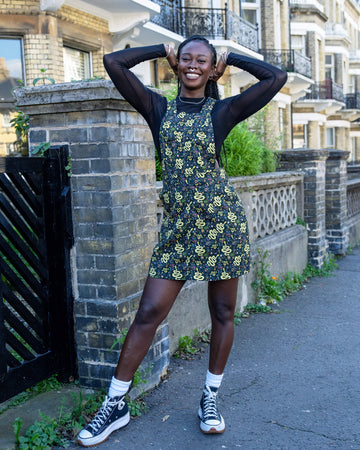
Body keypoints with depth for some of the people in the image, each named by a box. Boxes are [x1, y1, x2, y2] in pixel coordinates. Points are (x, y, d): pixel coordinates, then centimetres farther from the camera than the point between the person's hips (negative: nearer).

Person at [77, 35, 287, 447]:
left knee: (222, 313, 7)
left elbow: (276, 77, -1)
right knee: (148, 312, -2)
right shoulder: (159, 109, 8)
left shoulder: (223, 111, 4)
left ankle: (210, 398, 25)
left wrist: (230, 58, 10)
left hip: (221, 220, 0)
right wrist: (164, 50, 11)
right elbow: (113, 62, 2)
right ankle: (115, 404, 9)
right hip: (177, 224, 1)